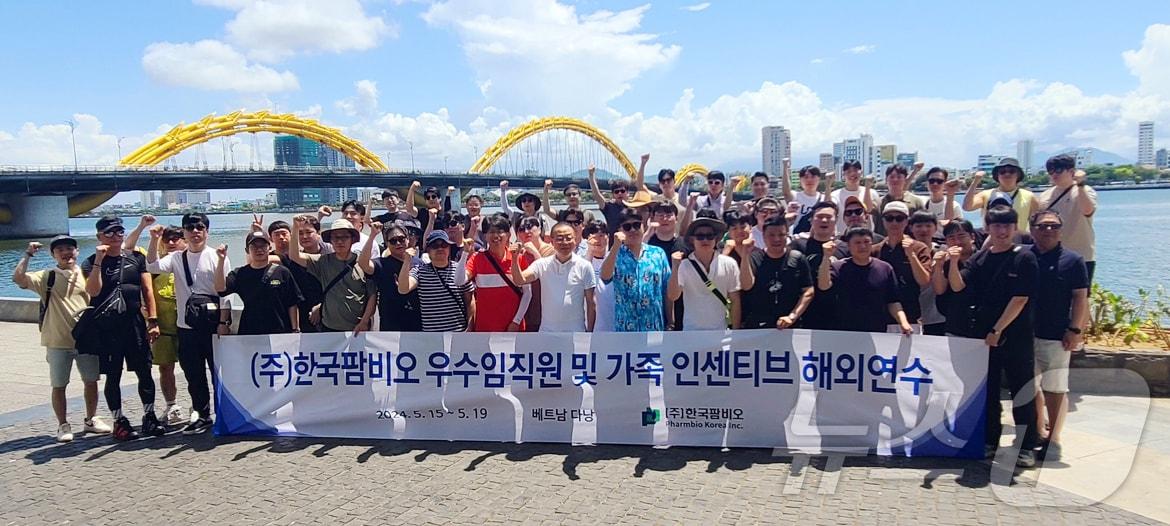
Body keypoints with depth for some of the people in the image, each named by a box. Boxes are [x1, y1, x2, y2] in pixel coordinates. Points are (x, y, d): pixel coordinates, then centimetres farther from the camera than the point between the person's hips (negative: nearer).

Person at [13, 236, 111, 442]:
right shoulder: (47, 277, -1)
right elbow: (18, 278, -17)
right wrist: (28, 254, -17)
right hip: (58, 341, -2)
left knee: (91, 381, 10)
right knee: (59, 385, 4)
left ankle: (91, 419, 26)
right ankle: (63, 425, 17)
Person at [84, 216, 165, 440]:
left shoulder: (136, 258, 8)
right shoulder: (91, 263, 1)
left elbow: (147, 290, 6)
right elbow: (93, 291, -15)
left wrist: (152, 320, 0)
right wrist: (98, 260, -17)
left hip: (135, 323, 2)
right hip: (106, 327, -2)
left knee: (145, 372, 3)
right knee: (113, 376, 4)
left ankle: (149, 417, 13)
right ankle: (119, 422, 13)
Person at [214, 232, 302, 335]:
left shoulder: (282, 273, 3)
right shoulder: (240, 274, 8)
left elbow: (292, 304, 4)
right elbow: (220, 288, -8)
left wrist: (295, 330, 0)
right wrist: (221, 261, -16)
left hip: (280, 331, -1)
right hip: (249, 331, 1)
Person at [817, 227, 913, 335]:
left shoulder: (885, 269, 4)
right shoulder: (838, 268, 1)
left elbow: (893, 302, 6)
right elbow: (823, 286, -17)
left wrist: (903, 322, -9)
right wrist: (827, 257, -23)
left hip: (878, 333, 1)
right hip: (845, 333, -1)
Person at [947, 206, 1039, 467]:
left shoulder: (1024, 258, -5)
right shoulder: (980, 258, 8)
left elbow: (1020, 299, -11)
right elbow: (958, 286, -2)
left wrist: (998, 330, -13)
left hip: (1016, 337, -4)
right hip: (984, 335, 5)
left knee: (1022, 393, 1)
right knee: (987, 391, 11)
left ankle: (1026, 447, 9)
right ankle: (989, 442, 22)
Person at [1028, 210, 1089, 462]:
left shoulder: (1073, 260, -1)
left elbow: (1080, 298, -3)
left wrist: (1074, 330, -10)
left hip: (1056, 336, -3)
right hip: (1024, 334, 3)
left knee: (1055, 389, 0)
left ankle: (1053, 440, 10)